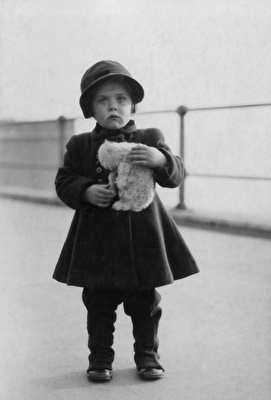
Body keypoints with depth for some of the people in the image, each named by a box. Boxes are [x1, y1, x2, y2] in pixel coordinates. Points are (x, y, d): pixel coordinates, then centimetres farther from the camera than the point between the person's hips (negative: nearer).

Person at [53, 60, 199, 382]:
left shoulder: (149, 139, 2)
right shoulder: (80, 145, 4)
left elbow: (176, 174, -4)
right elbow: (64, 181, 4)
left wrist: (161, 160, -26)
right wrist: (86, 191, -16)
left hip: (142, 234, 0)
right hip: (97, 236, 0)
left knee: (145, 302, 11)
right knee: (98, 302, 8)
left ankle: (147, 354, 27)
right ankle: (100, 356, 23)